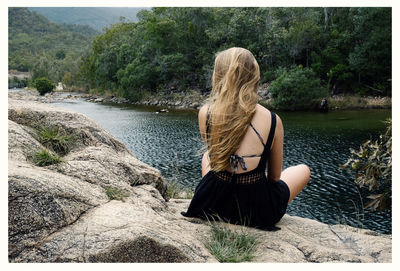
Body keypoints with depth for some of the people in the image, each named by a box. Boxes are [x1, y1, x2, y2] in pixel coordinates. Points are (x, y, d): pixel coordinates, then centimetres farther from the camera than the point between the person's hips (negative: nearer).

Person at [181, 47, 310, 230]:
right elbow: (274, 176, 1)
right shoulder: (272, 120, -17)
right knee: (303, 170, 27)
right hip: (257, 213, -2)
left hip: (211, 205, 3)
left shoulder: (205, 113, -13)